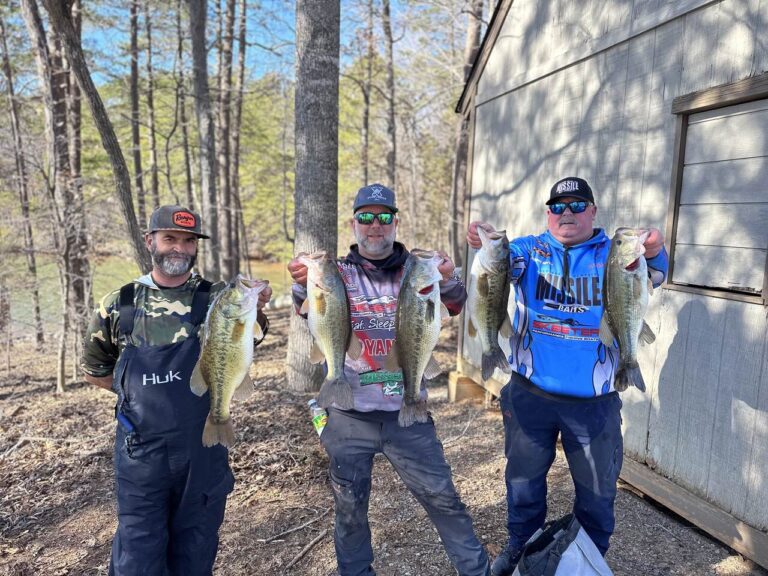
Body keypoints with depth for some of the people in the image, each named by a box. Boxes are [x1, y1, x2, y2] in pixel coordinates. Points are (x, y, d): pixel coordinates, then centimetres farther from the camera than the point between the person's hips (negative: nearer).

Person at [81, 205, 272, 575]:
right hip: (141, 451, 0)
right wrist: (138, 393, 3)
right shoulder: (119, 305, 0)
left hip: (204, 449, 0)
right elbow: (94, 369, 12)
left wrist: (255, 308, -41)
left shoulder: (216, 298, -3)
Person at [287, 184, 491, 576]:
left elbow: (455, 307, -14)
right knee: (350, 507, 14)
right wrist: (303, 283, -41)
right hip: (349, 414, 0)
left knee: (442, 497, 9)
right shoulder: (337, 275, 0)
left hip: (407, 411, 0)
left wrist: (448, 280, -36)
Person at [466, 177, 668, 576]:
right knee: (523, 478, 18)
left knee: (597, 487, 16)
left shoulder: (613, 254, -1)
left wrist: (653, 254, -41)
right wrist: (486, 244, -42)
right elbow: (504, 260, -19)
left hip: (595, 400, 0)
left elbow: (650, 276, -18)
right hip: (529, 393, 1)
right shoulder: (530, 249, 0)